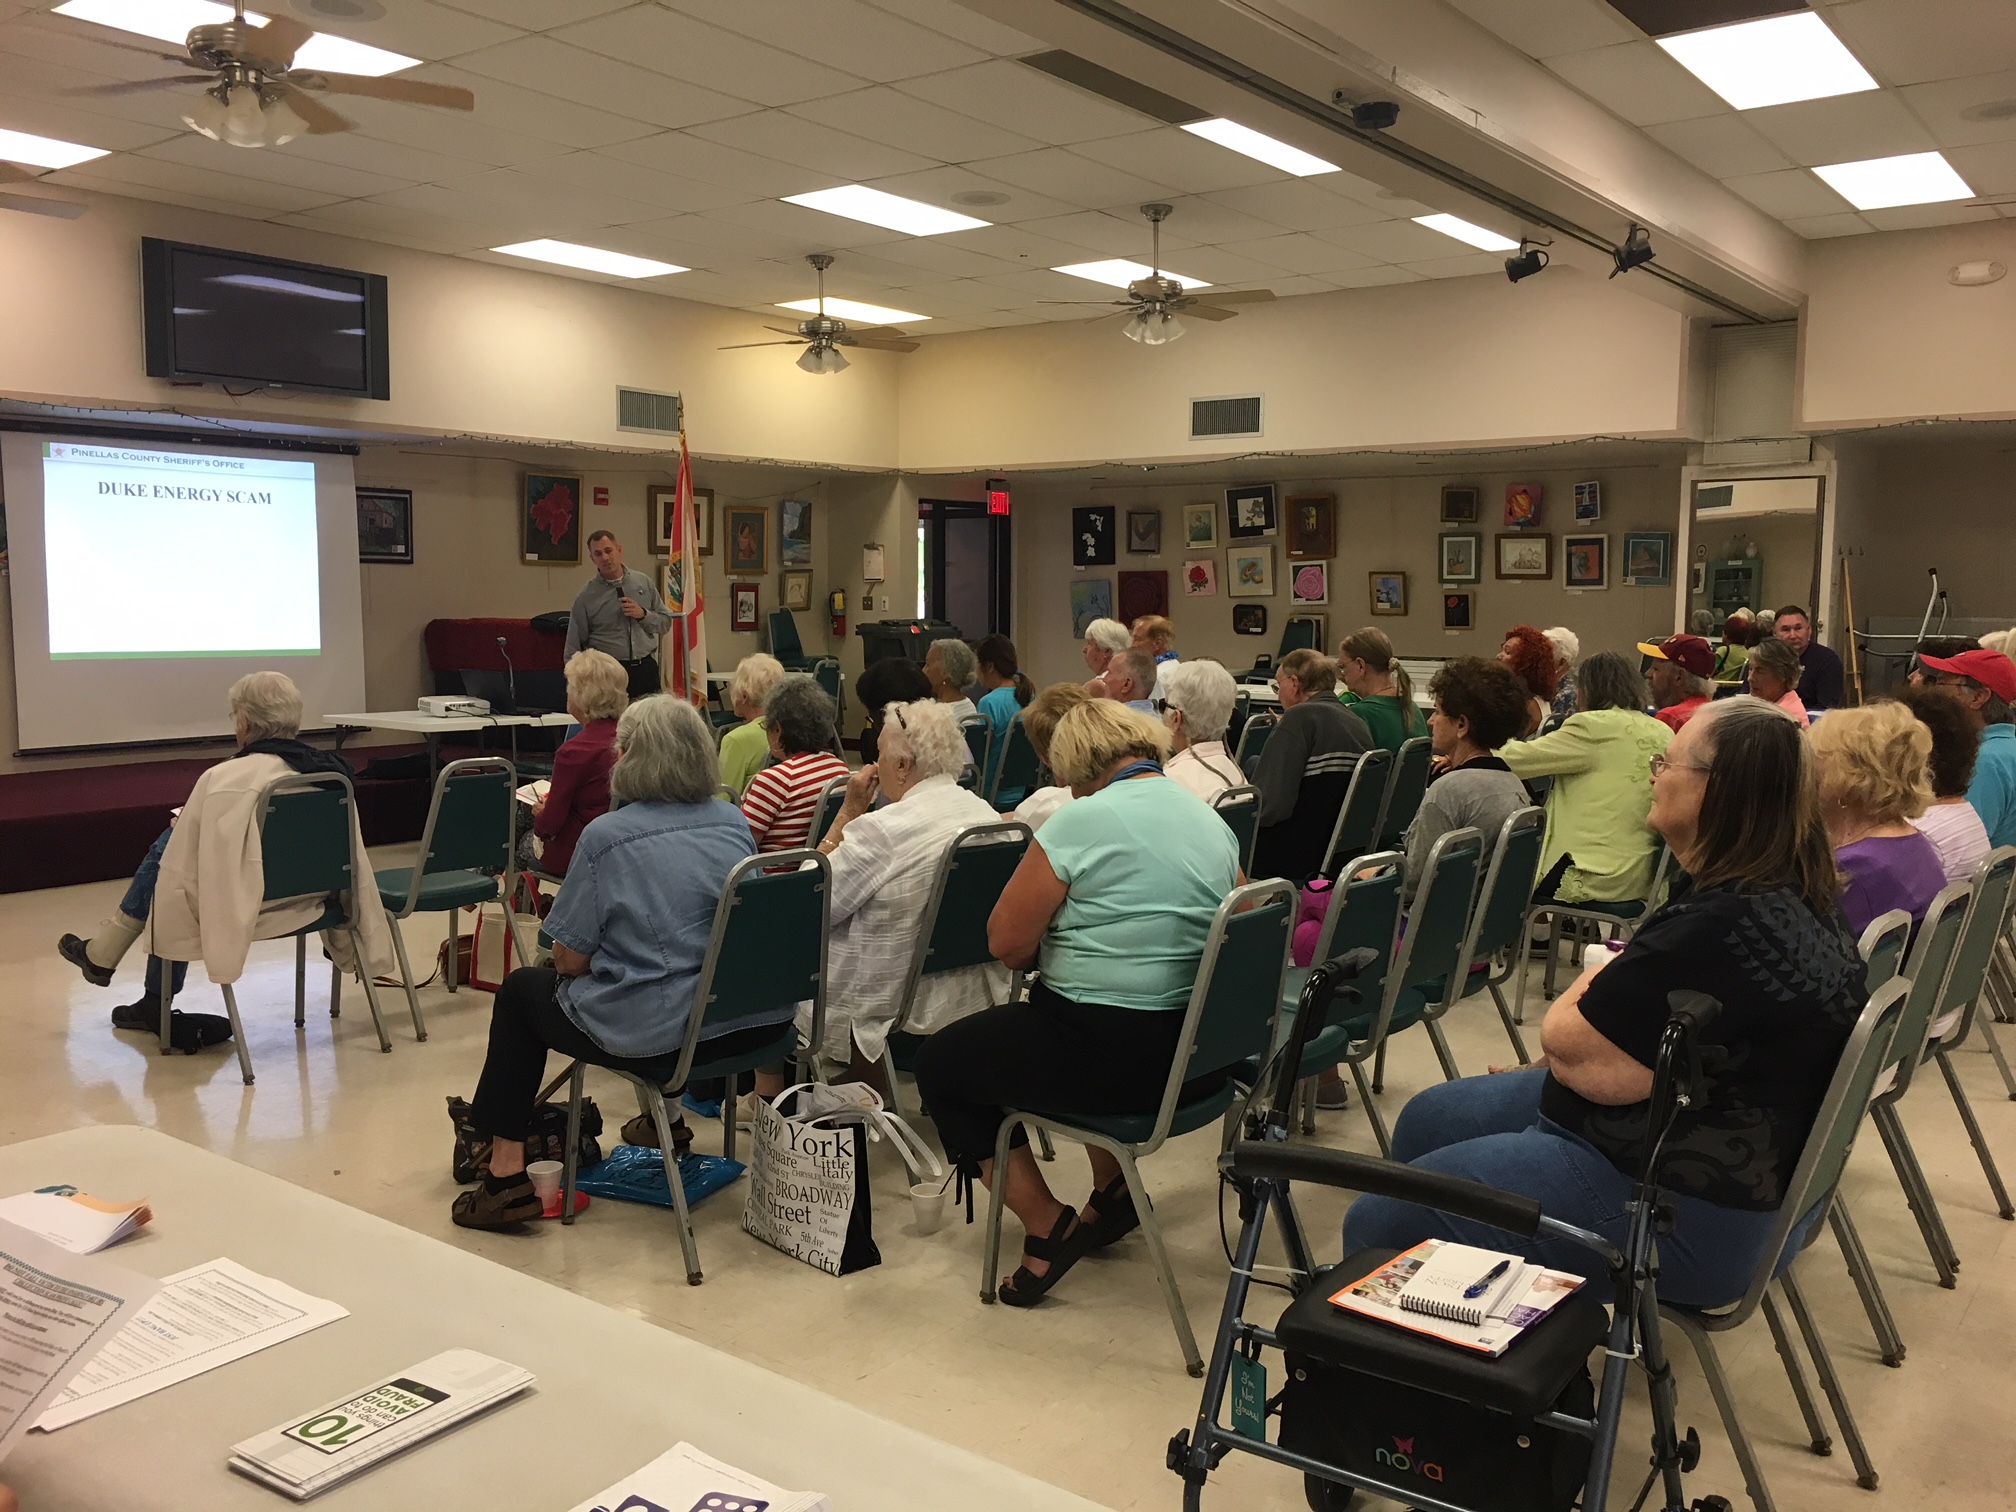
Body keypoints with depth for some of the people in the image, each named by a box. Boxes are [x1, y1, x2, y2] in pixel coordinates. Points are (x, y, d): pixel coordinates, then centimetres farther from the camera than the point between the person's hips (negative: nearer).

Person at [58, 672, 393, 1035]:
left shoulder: (224, 779, -21)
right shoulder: (331, 770, -4)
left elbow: (180, 875, -16)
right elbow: (351, 862, 6)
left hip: (247, 911, -6)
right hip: (306, 903, 6)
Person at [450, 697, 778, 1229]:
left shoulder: (607, 837, -12)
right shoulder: (733, 822, 5)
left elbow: (571, 959, -9)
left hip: (654, 1037, -6)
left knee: (521, 990, 19)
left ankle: (505, 1175, 18)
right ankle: (665, 1117, 52)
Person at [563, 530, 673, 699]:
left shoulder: (643, 582, 8)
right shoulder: (585, 597, 0)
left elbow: (666, 622, 12)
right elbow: (573, 649, 3)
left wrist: (643, 614, -7)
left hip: (645, 668, 2)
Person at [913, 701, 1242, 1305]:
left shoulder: (1082, 819, -13)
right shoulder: (1216, 824, 8)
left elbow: (1007, 943, -12)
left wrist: (1050, 946, 11)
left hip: (1110, 1052, -7)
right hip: (1206, 1055, 8)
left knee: (940, 1063, 13)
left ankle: (1048, 1228, 7)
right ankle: (1112, 1195, 34)